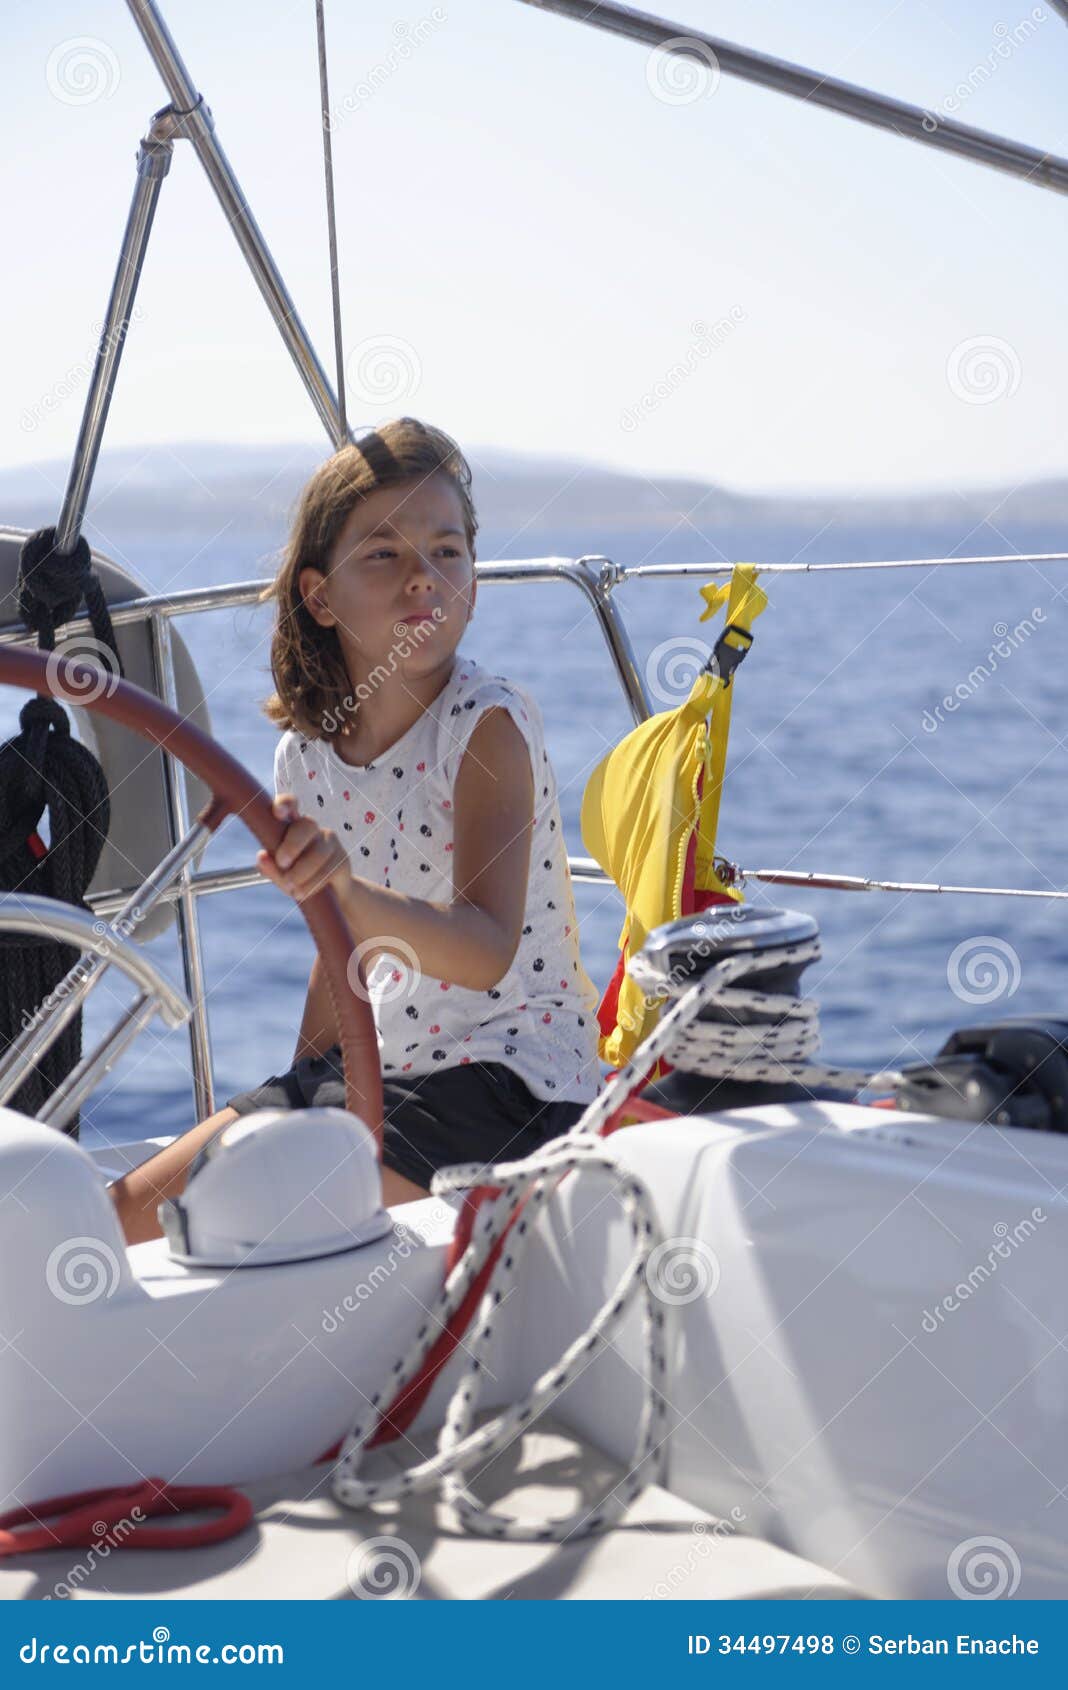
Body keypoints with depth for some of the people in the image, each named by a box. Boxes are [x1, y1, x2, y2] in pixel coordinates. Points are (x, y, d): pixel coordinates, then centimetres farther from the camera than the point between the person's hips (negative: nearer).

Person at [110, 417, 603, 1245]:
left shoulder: (488, 726, -16)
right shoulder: (308, 753, 3)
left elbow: (488, 951, -30)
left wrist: (349, 889, -47)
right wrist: (299, 1110, 17)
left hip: (513, 1079, -7)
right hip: (387, 1069, 7)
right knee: (132, 1211, 3)